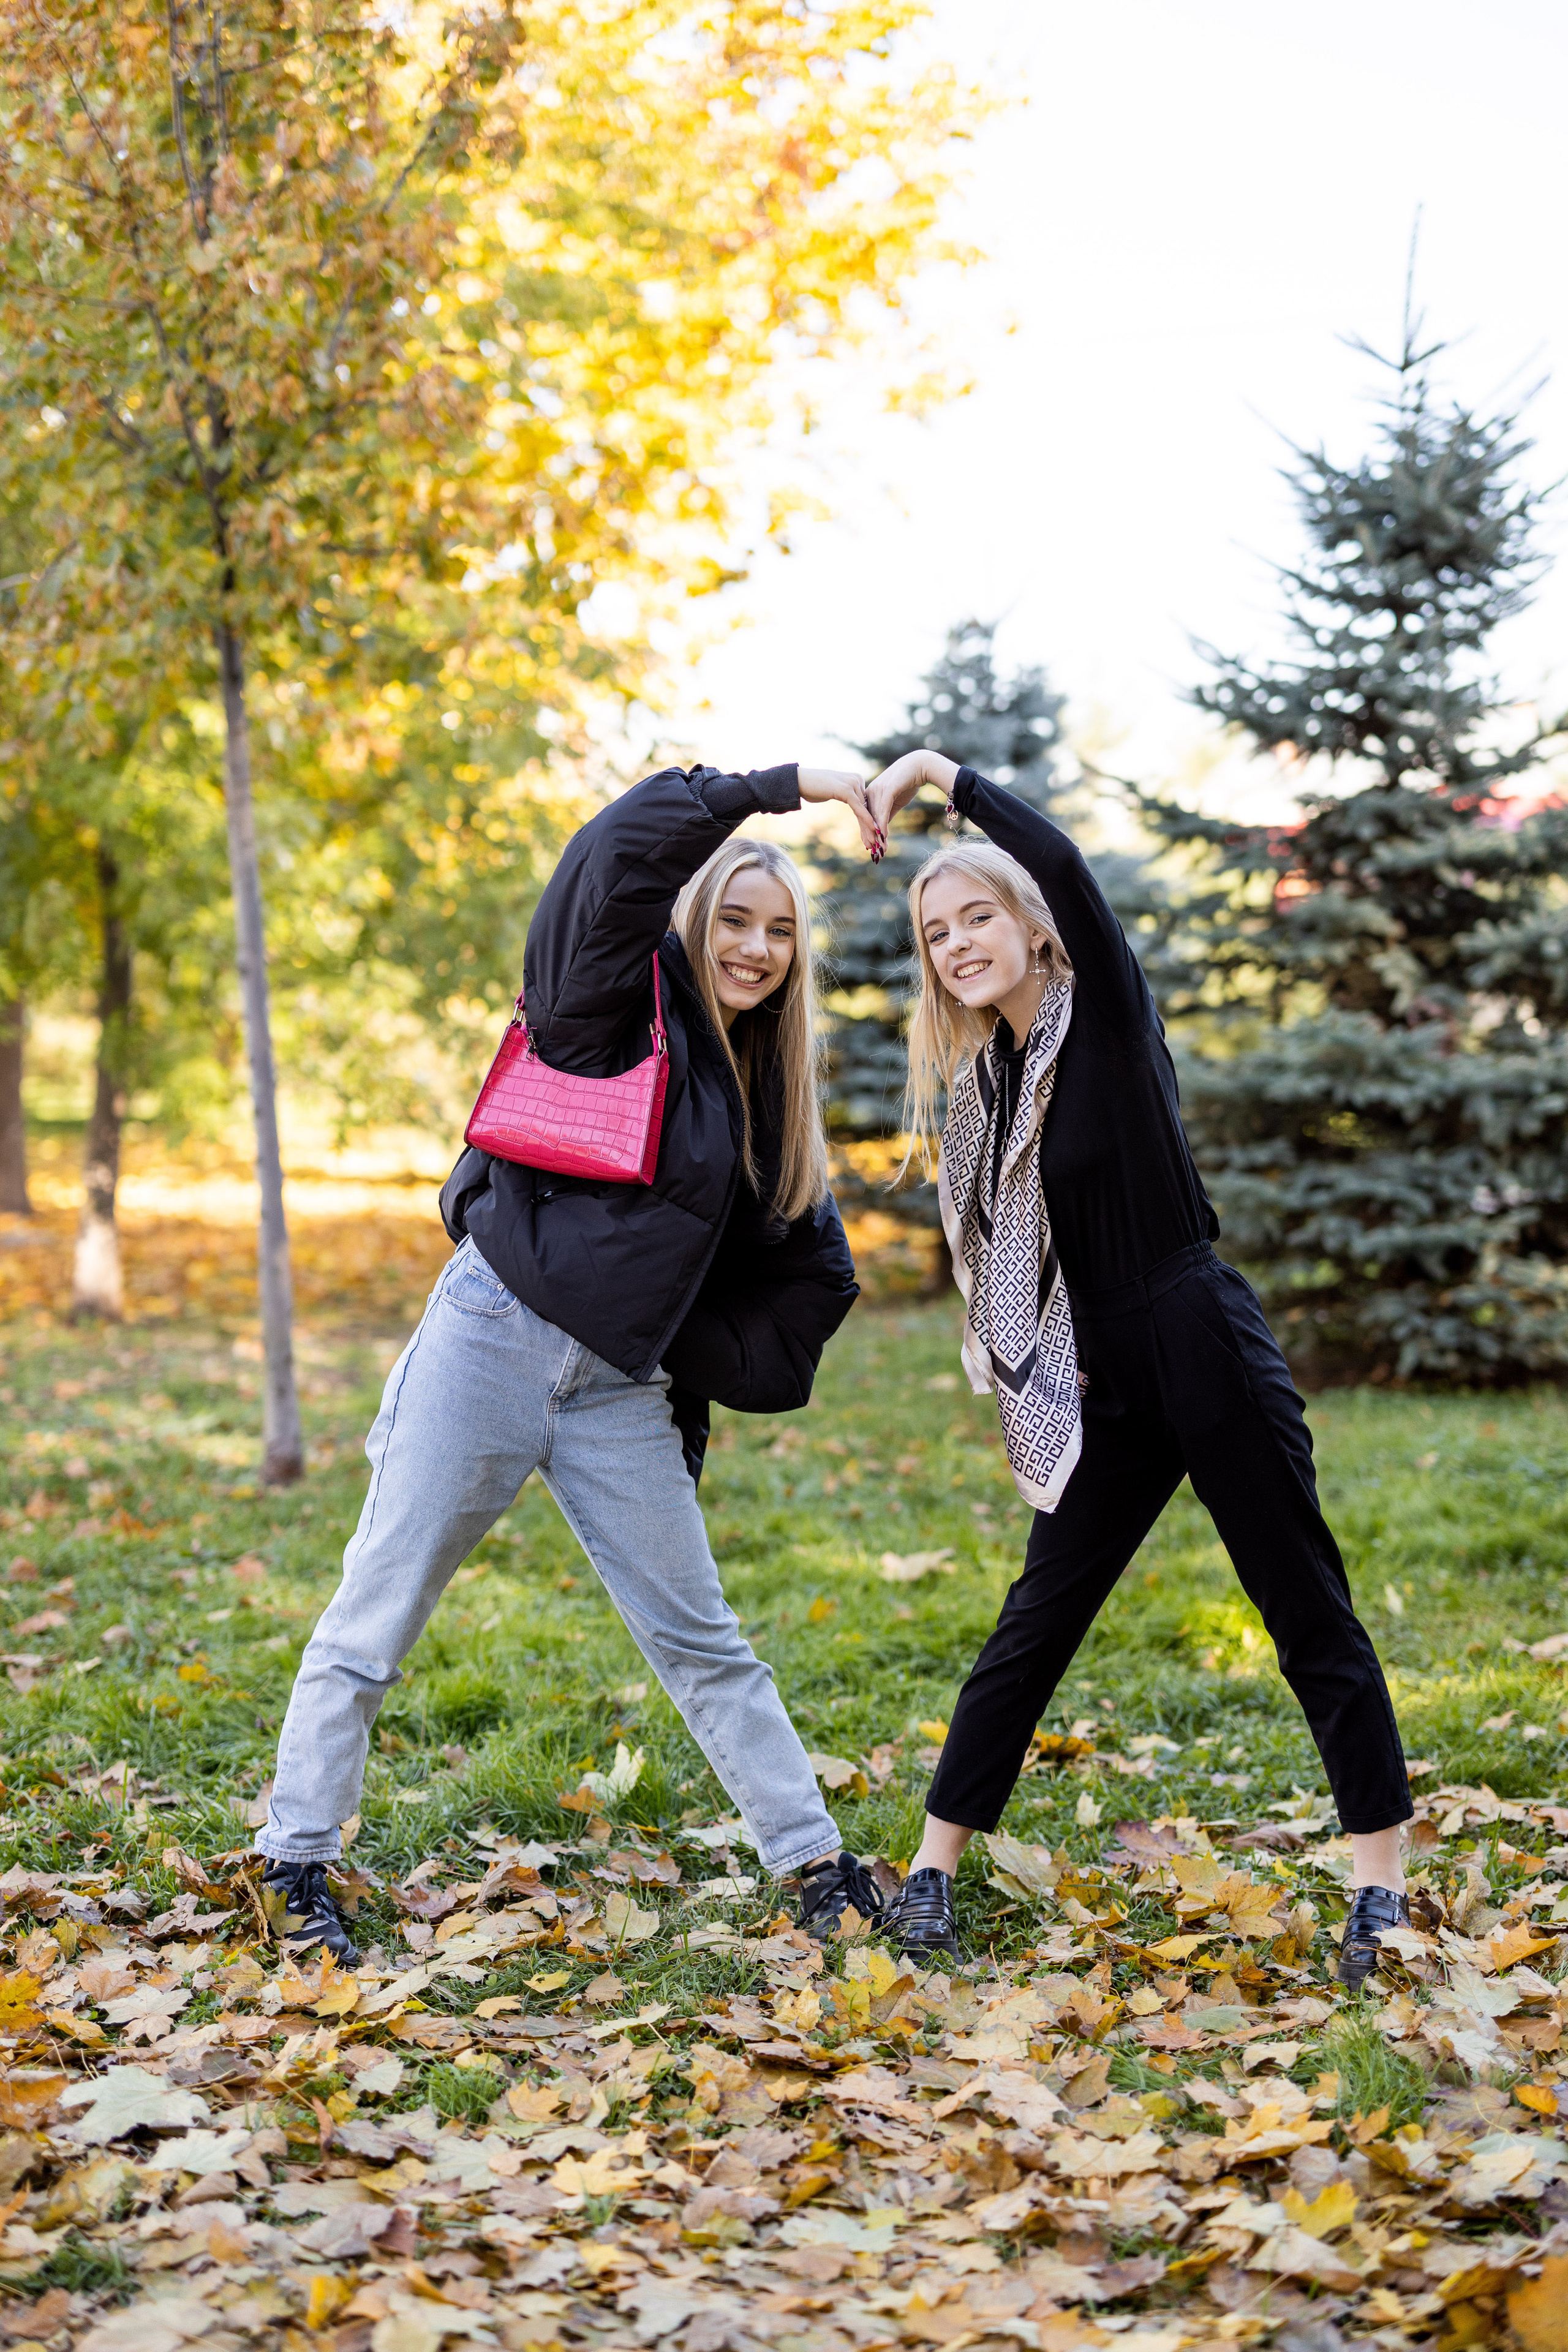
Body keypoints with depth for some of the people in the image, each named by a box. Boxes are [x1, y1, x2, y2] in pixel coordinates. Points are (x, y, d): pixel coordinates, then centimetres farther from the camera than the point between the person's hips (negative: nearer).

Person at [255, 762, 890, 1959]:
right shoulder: (623, 1005, -2)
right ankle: (299, 1865, 15)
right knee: (374, 1624, 1)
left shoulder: (762, 1093, 14)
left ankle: (816, 1864, 18)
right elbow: (620, 854, -22)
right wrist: (779, 784, -19)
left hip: (622, 1392, 5)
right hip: (494, 1348, -5)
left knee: (703, 1642, 10)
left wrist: (707, 1360, 9)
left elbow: (814, 1264, 20)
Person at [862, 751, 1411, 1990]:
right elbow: (1005, 1253, 15)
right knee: (1035, 1622, 6)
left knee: (1311, 1615, 1)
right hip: (1106, 1384, 6)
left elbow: (1064, 867, -24)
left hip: (1207, 1349, -6)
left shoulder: (1109, 1017, -7)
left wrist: (945, 770, -17)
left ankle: (1382, 1881, 11)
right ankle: (933, 1867, 12)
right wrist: (1026, 1389, 7)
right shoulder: (983, 1082, 11)